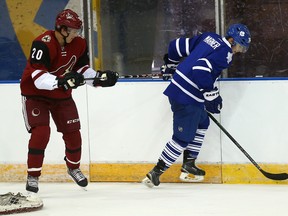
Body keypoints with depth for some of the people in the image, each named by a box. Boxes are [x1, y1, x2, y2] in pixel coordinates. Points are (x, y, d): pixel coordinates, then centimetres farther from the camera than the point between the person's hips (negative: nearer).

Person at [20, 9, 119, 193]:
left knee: (73, 133, 8)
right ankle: (33, 176, -8)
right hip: (35, 94, -6)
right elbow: (38, 77, -38)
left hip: (62, 95, 6)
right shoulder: (43, 44, -30)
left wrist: (100, 77, -10)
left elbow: (82, 69, 6)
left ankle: (74, 168, 34)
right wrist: (61, 81, -52)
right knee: (41, 133, -20)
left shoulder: (79, 44, -8)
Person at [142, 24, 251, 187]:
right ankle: (155, 173, -1)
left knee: (202, 123, 23)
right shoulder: (224, 53, -14)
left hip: (177, 87, 10)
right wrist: (211, 95, -17)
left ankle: (188, 165, 26)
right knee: (183, 137, -4)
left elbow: (178, 45, 16)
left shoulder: (208, 38, 12)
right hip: (187, 98, -10)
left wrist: (170, 64, 33)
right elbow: (201, 70, -28)